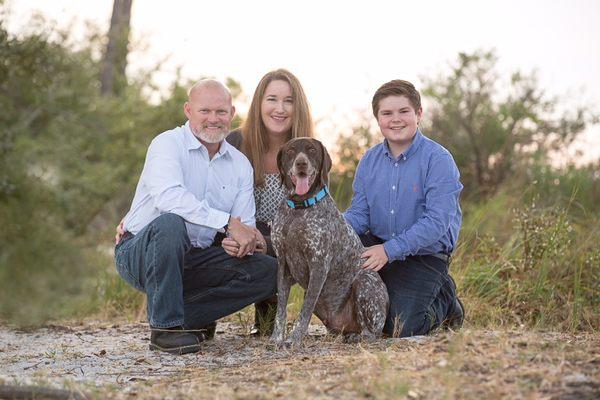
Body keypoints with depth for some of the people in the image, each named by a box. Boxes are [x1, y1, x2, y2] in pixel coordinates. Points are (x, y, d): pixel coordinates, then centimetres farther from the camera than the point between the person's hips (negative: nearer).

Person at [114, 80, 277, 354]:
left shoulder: (241, 164, 7)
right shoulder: (168, 144, -12)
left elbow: (245, 226, 2)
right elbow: (167, 196, -32)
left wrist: (244, 243, -23)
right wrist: (228, 223, -35)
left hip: (195, 258, 6)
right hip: (140, 254, -5)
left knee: (269, 271, -11)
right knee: (170, 223, -38)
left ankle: (182, 315, -5)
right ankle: (164, 327, -24)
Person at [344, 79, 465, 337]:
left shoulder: (438, 160, -14)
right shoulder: (369, 161, 5)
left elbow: (437, 221, -21)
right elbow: (359, 214, 3)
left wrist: (389, 249, -28)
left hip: (425, 257, -5)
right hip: (377, 246, 5)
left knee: (400, 327, -20)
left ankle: (444, 300, 14)